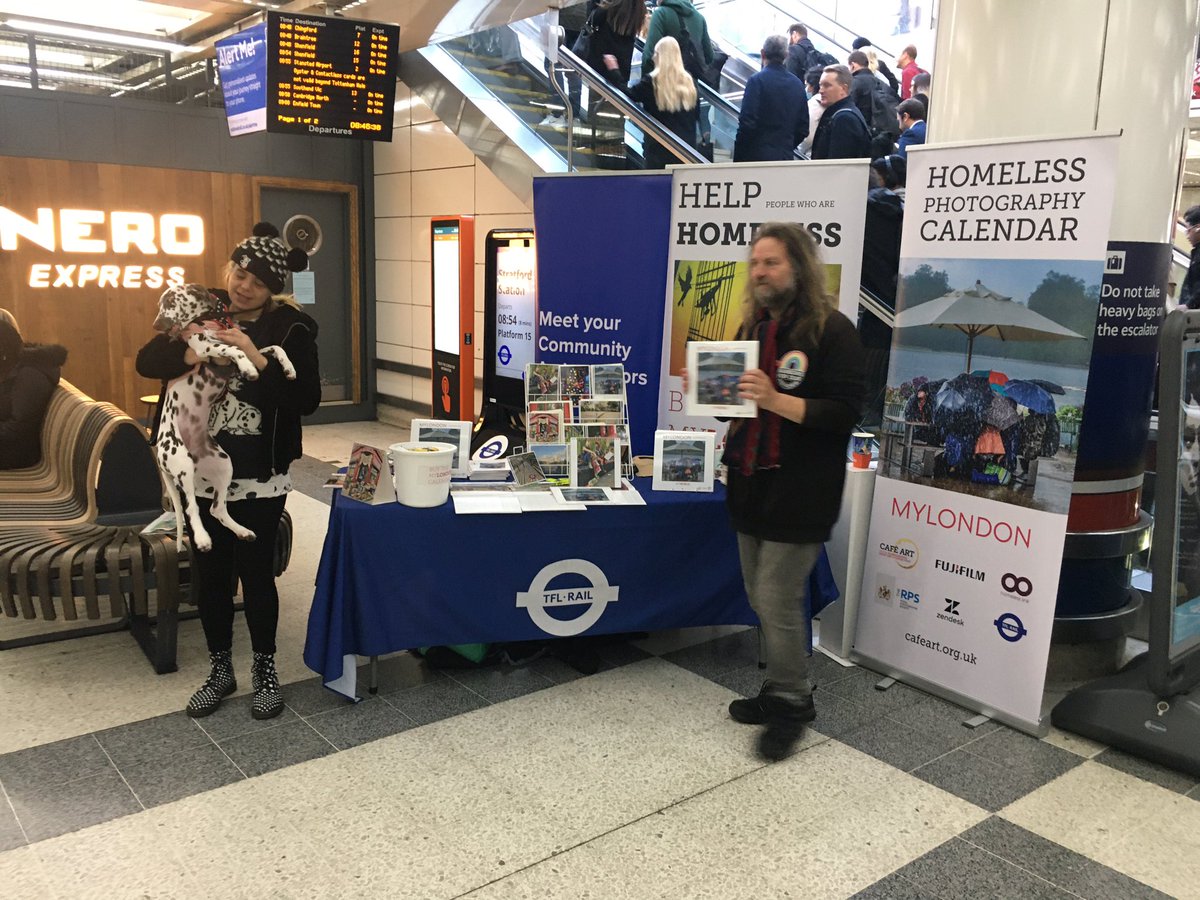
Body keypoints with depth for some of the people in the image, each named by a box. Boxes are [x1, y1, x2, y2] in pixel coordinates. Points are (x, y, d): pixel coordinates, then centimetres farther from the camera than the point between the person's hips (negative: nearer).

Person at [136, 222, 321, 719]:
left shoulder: (290, 327, -7)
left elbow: (308, 399, -14)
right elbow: (147, 360, -2)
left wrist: (259, 361, -25)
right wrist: (187, 354, -22)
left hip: (260, 476, -4)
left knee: (256, 571, 6)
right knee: (210, 573, 13)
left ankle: (265, 669, 25)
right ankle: (220, 669, 30)